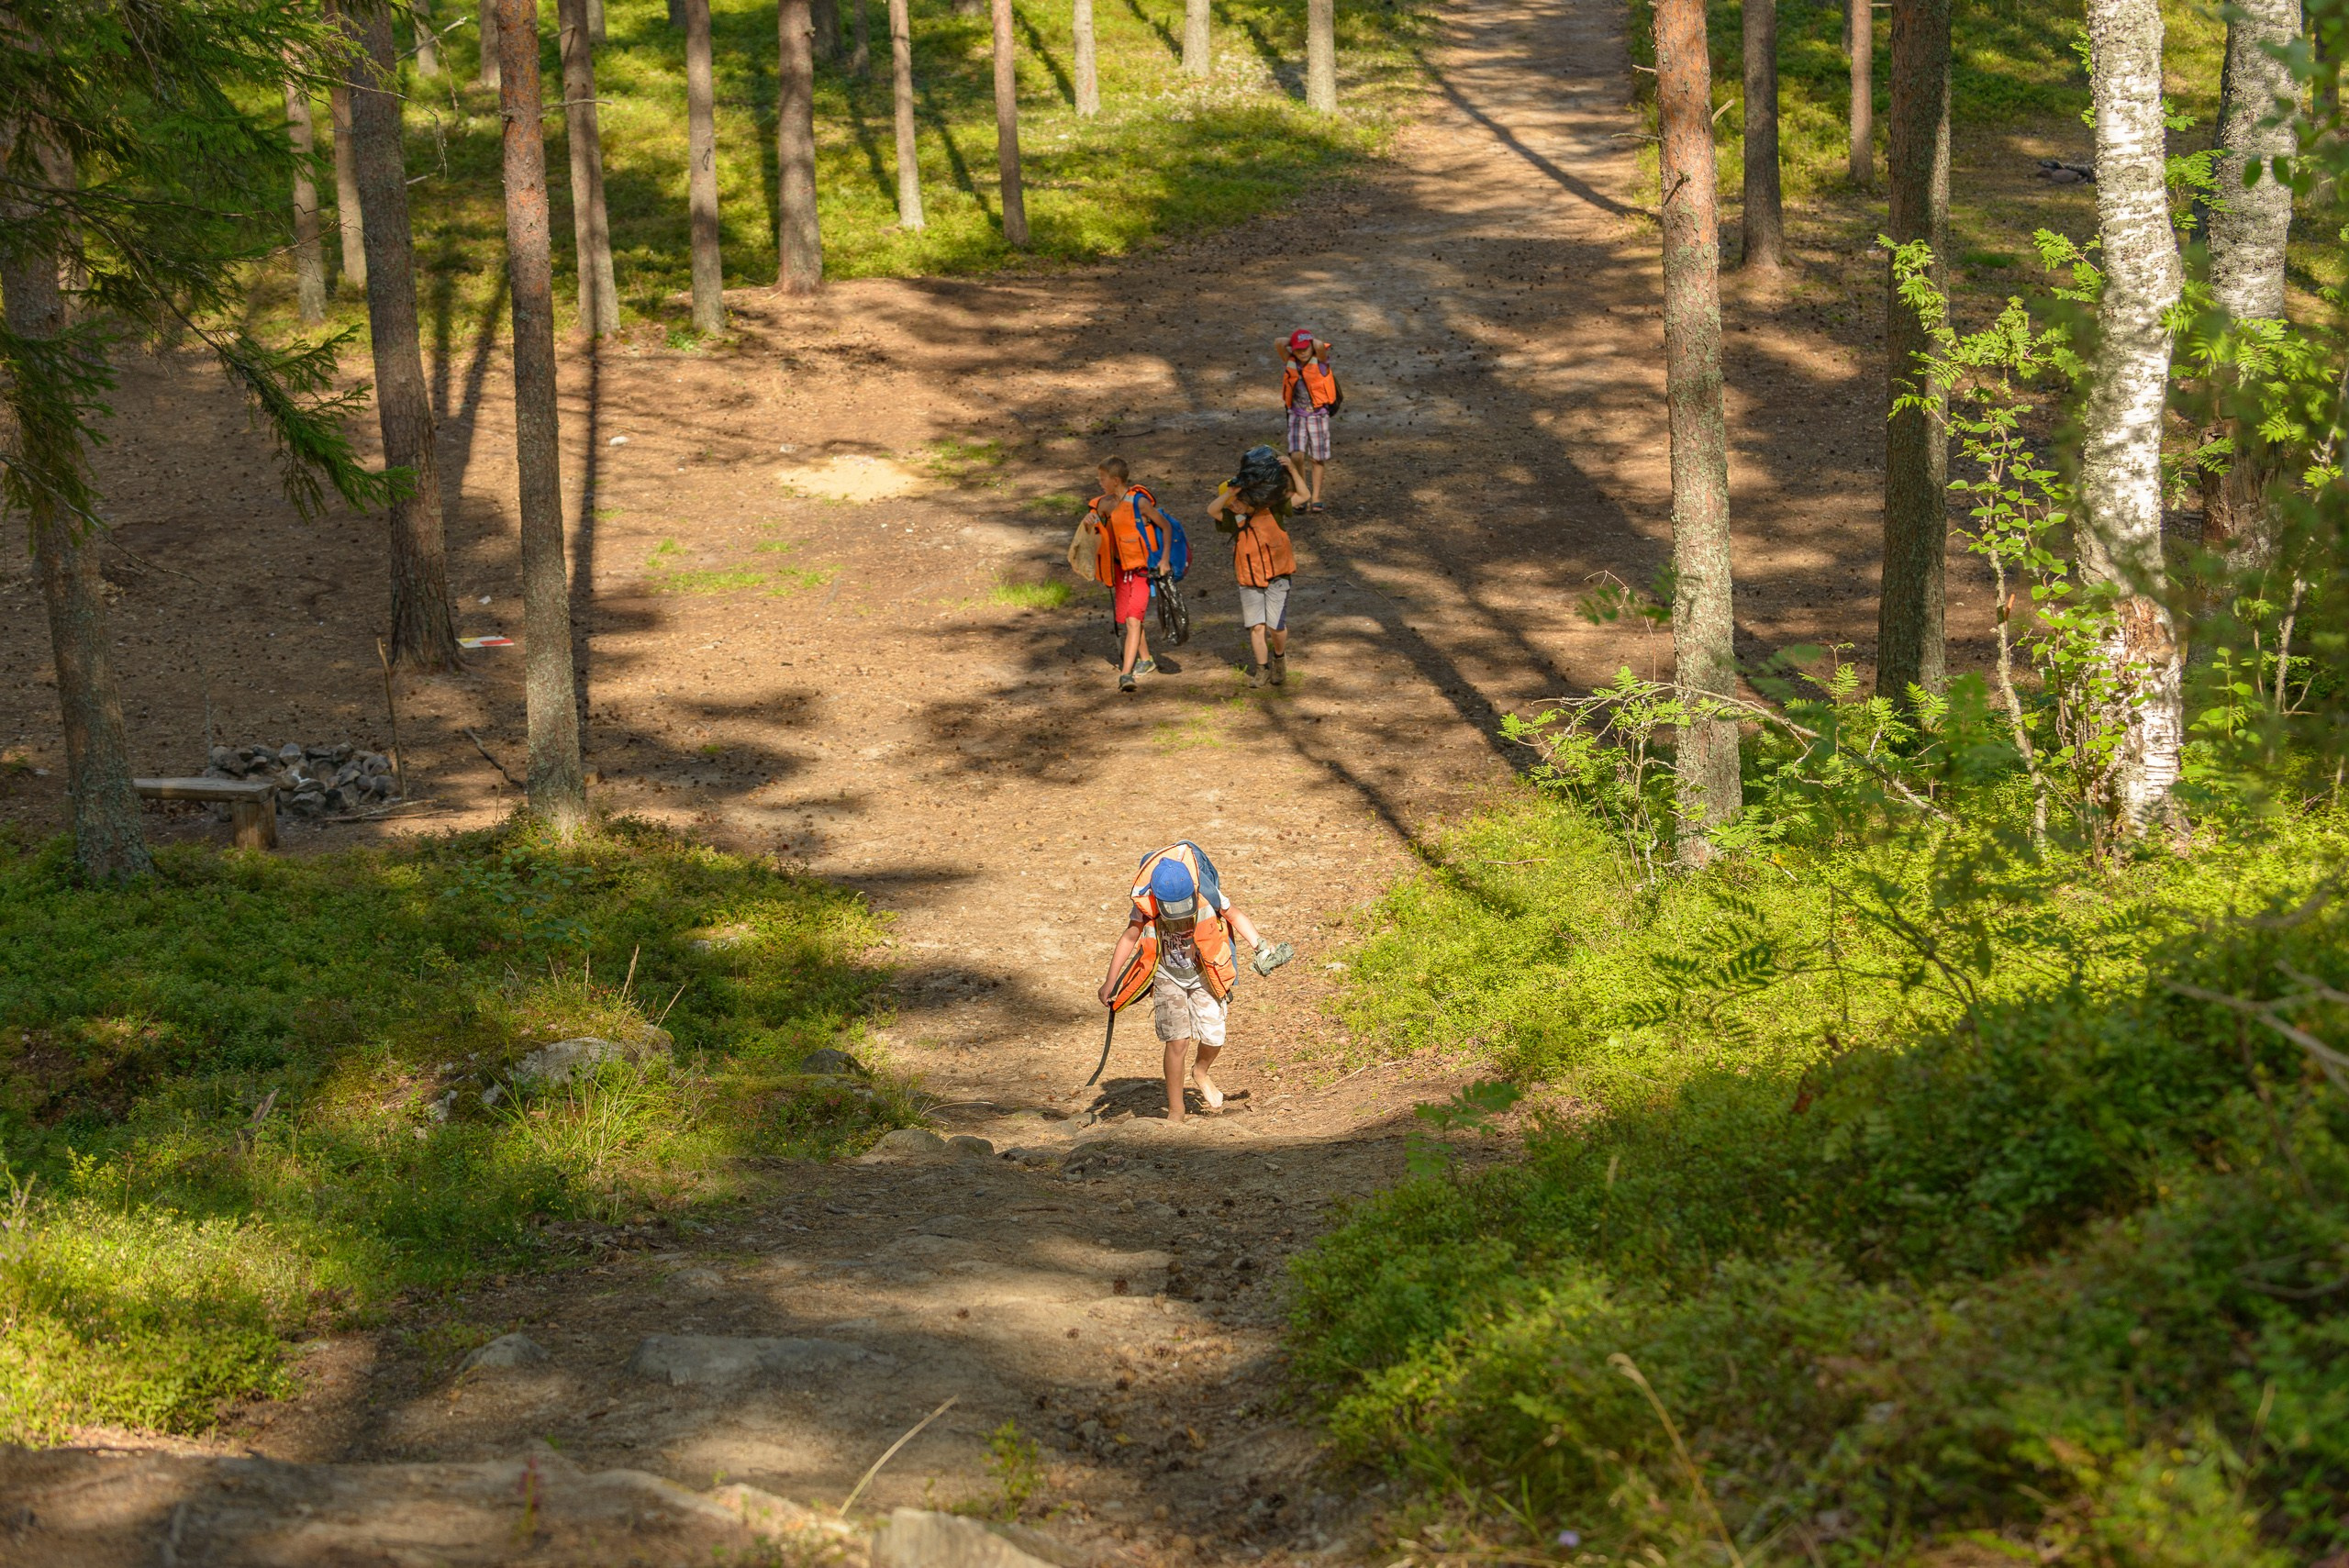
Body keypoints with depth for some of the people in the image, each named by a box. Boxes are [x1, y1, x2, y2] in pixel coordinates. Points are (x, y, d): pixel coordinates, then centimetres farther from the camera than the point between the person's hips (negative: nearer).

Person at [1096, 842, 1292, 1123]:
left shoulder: (1206, 894, -25)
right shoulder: (1147, 903, -25)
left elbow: (1234, 915, -5)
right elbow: (1129, 938, -12)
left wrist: (1261, 945, -9)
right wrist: (1110, 983, -9)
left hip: (1204, 975, 1)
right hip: (1168, 977, -1)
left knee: (1213, 1038, -4)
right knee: (1177, 1040, -13)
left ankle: (1201, 1072, 33)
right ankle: (1175, 1110, 1)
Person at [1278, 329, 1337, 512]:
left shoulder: (1319, 361, -9)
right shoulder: (1290, 362, -4)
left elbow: (1320, 345, -28)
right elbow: (1280, 343, -18)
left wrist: (1309, 341, -8)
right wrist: (1293, 341, -1)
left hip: (1318, 415, -1)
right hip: (1297, 415, 1)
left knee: (1317, 458, 7)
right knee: (1296, 456, -13)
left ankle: (1315, 497, 18)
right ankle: (1302, 491, 8)